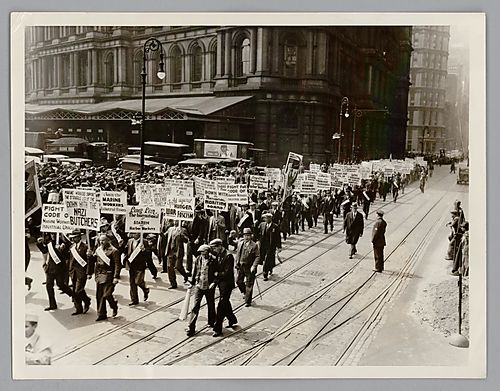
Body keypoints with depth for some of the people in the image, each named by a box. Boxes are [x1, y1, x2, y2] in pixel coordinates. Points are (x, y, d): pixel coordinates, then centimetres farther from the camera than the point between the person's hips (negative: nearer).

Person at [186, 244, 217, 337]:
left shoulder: (214, 261, -10)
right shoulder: (198, 260, 0)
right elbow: (194, 272, 11)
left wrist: (214, 282, -18)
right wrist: (192, 283, 14)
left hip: (209, 287, -1)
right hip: (199, 286, 1)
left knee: (211, 306, 16)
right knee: (195, 306, -3)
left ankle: (212, 323, 38)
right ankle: (191, 327, 1)